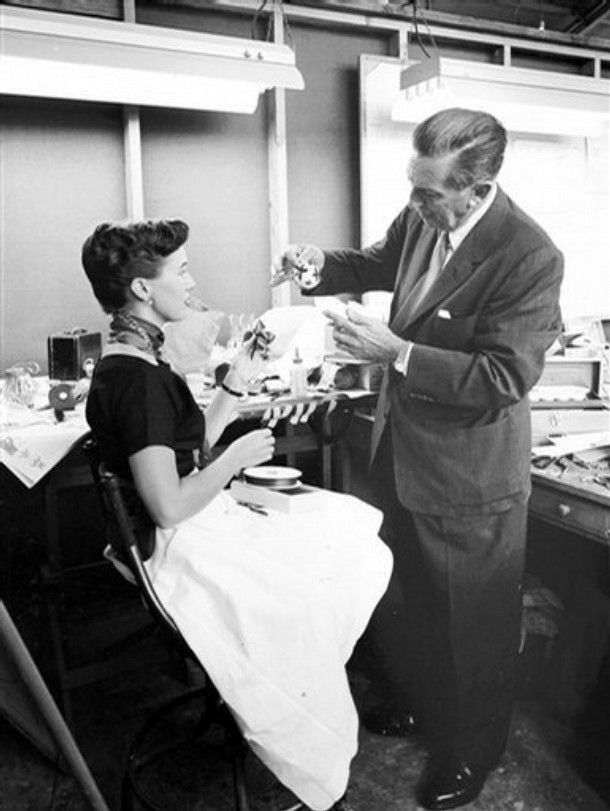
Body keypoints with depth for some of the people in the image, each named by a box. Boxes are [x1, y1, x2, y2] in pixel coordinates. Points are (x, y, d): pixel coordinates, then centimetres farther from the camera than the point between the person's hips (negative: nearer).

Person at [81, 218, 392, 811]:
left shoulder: (129, 360, 7)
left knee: (349, 530, 10)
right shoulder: (136, 379, -25)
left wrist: (237, 383, 4)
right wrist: (238, 456, -15)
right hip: (186, 549, -10)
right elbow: (169, 507, -28)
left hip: (206, 523, 10)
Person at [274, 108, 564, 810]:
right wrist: (321, 266, -5)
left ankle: (471, 750, 43)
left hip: (468, 478, -7)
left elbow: (504, 379, -27)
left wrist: (396, 352, -30)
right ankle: (423, 701, 55)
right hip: (404, 455, 7)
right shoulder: (422, 216, -6)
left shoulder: (529, 257, -26)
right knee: (419, 599, 28)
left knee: (473, 622, 16)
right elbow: (379, 263, 13)